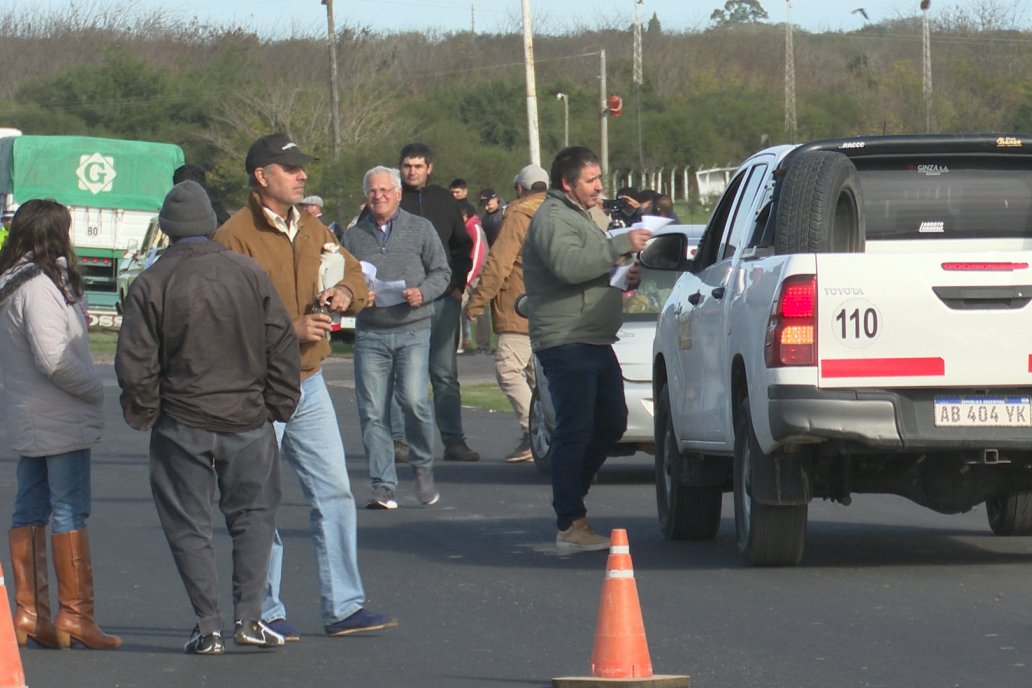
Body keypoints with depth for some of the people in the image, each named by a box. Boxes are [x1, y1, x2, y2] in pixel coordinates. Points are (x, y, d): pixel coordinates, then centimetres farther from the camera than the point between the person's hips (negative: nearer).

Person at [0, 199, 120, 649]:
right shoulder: (39, 286, -19)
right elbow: (53, 357, -23)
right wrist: (95, 389, -11)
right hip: (60, 419, -10)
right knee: (70, 511, -5)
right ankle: (75, 613, -4)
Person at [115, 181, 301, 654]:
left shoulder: (150, 285, -8)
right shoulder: (249, 274, -1)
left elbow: (135, 363, -9)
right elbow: (282, 345, 2)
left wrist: (141, 414, 6)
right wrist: (278, 404, 11)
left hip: (182, 424, -2)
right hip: (248, 420, 2)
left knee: (189, 526, 6)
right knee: (253, 514, 14)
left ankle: (209, 628, 3)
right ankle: (248, 617, 5)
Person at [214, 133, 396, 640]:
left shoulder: (311, 231, 11)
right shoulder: (235, 238, -12)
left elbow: (352, 271, 23)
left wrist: (347, 291, 0)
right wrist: (291, 330, -22)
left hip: (308, 384, 7)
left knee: (334, 493, 7)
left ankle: (343, 607, 13)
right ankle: (264, 613, 8)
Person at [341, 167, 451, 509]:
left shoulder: (420, 229, 8)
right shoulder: (354, 236, 13)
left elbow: (442, 272, 9)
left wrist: (423, 292, -11)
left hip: (413, 330, -2)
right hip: (370, 335, 2)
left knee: (414, 400, -17)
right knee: (372, 411, -3)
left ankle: (423, 467, 6)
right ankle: (383, 486, 2)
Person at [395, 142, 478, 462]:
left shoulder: (444, 201, 12)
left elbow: (463, 245, 20)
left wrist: (458, 284, 7)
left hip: (442, 300, 3)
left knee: (446, 374, 5)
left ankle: (453, 440, 6)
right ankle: (398, 439, 1)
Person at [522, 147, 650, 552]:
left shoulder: (578, 215, 24)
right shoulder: (552, 220, -11)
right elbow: (567, 264, -29)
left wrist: (624, 277, 15)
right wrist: (621, 246, -26)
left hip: (595, 343, 11)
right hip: (566, 343, -11)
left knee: (610, 424, 15)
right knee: (574, 431, -11)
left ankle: (570, 499, 27)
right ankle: (571, 525, -11)